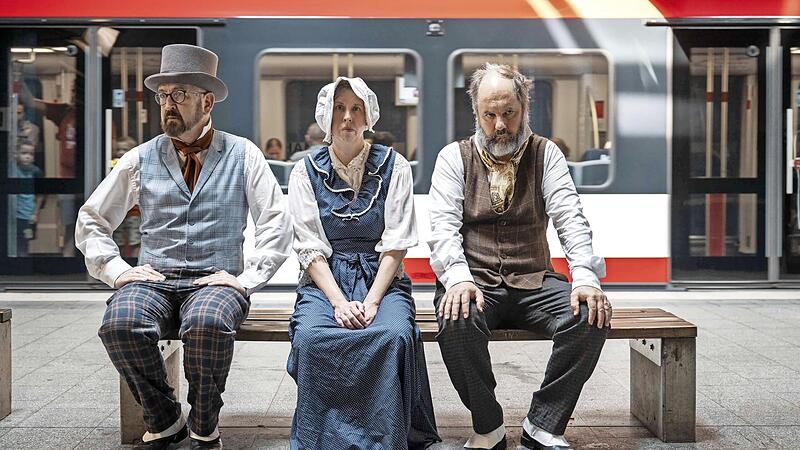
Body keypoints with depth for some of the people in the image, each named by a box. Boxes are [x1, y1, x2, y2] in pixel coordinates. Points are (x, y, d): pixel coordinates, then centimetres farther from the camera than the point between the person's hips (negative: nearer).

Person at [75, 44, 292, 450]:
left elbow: (277, 224, 3)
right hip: (152, 280, 3)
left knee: (207, 323, -37)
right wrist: (116, 270, 3)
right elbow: (91, 220, 18)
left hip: (216, 281, -2)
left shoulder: (242, 155, 7)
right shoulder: (140, 159, 13)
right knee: (119, 324, -31)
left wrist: (246, 278, -8)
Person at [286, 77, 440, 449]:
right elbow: (310, 249, -1)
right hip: (324, 280, 1)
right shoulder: (306, 171, 6)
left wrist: (371, 301, -15)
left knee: (395, 334, -32)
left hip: (382, 278, 0)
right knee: (309, 336, -31)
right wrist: (339, 302, -16)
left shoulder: (393, 166, 4)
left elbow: (395, 244, -2)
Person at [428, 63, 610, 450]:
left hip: (533, 283, 2)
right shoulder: (454, 157, 6)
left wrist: (585, 278, -20)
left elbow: (570, 218, -2)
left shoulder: (545, 154, 9)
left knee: (592, 315, -25)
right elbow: (444, 226, -6)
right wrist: (459, 278, -26)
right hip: (474, 283, -1)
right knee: (457, 320, -34)